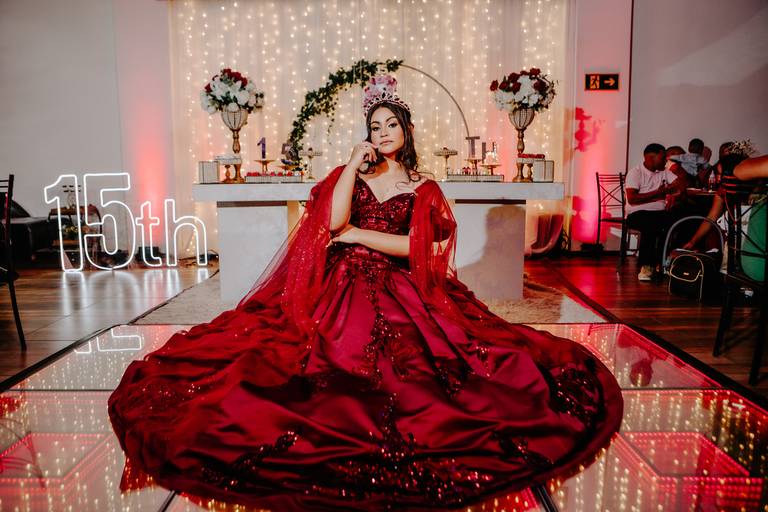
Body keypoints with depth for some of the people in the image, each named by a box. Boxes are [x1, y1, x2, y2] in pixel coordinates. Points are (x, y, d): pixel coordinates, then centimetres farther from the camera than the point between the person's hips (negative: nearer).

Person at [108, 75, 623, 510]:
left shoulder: (423, 189, 8)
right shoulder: (352, 175, 12)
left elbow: (416, 248, -7)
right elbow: (334, 221, -8)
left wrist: (358, 234, -6)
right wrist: (354, 163, -4)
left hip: (401, 295, -1)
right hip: (344, 289, 1)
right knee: (333, 364, -19)